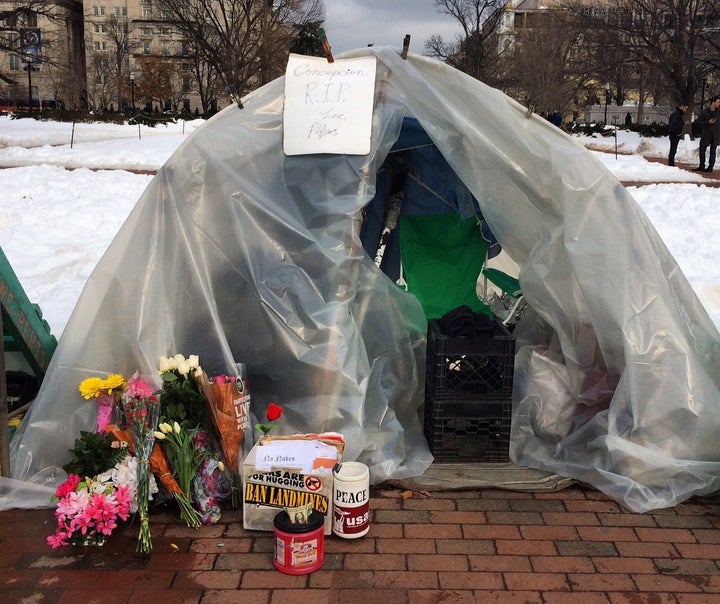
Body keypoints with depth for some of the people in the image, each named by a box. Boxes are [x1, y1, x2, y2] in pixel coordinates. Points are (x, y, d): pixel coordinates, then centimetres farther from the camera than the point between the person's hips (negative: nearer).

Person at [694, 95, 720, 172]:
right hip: (706, 133, 0)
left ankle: (710, 167, 8)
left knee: (713, 151, 4)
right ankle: (702, 166, 13)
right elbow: (699, 121, -3)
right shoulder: (704, 112, -5)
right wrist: (708, 122, -15)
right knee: (702, 149, 3)